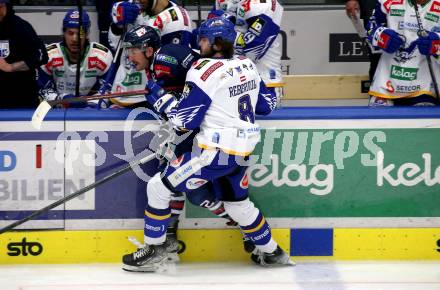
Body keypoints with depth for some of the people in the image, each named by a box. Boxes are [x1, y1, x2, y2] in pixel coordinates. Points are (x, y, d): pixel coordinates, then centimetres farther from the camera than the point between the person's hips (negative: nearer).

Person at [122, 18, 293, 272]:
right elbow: (268, 104, 16)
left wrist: (160, 97, 0)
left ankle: (153, 252, 7)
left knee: (159, 187, 2)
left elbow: (185, 120, -14)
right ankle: (271, 252, 32)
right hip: (243, 150, 8)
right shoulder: (247, 65, 6)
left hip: (216, 152, -8)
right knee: (237, 202, 27)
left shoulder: (205, 70, -15)